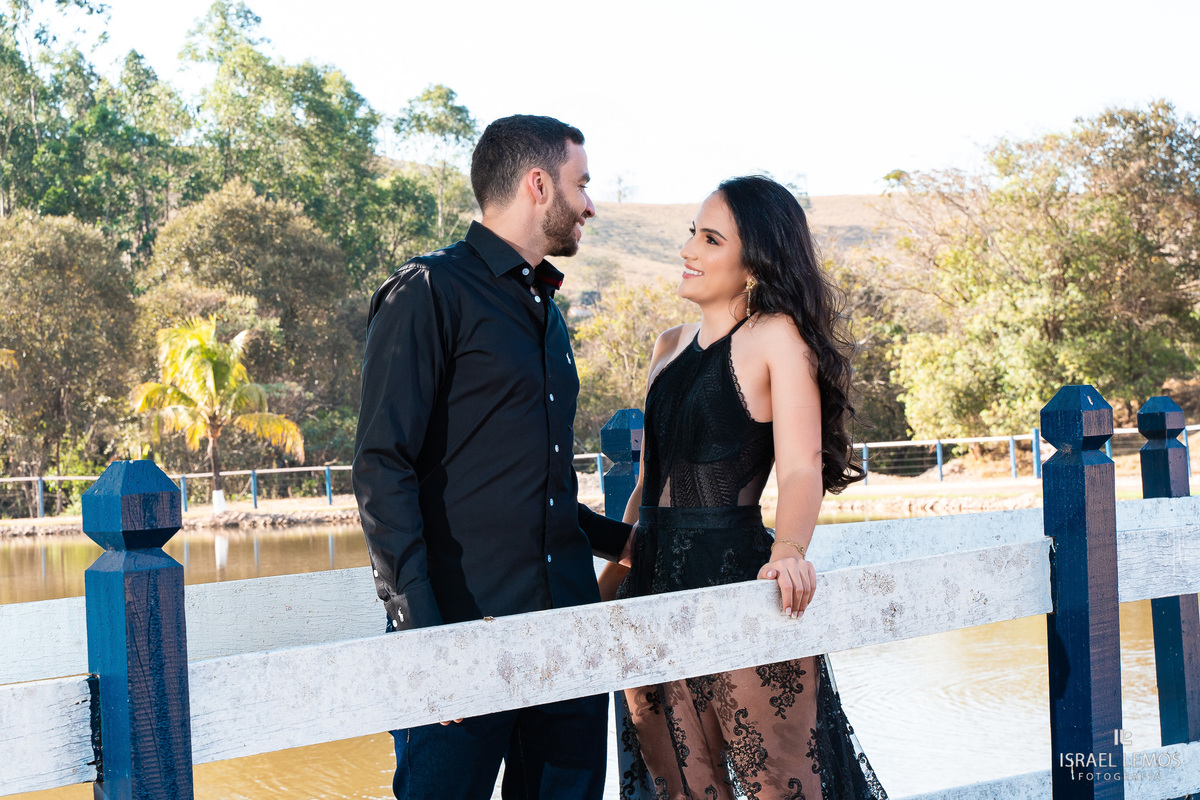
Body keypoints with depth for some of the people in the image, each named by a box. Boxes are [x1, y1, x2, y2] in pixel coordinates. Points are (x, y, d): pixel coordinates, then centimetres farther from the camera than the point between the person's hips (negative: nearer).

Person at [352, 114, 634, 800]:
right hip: (467, 632, -8)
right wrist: (421, 627, -21)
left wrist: (621, 540, 26)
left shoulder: (547, 311, 22)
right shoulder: (432, 293, -5)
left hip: (568, 619, 8)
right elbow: (383, 468, -13)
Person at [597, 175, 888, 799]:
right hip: (654, 588, 7)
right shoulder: (670, 348, 17)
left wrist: (788, 550, -31)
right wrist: (610, 583, 15)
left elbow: (802, 467, -12)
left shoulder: (777, 336, -3)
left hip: (734, 583, -7)